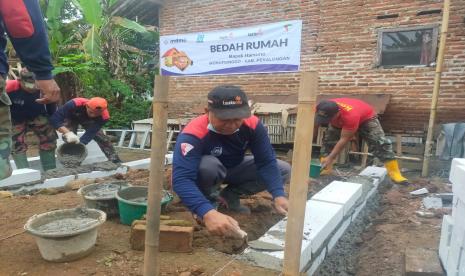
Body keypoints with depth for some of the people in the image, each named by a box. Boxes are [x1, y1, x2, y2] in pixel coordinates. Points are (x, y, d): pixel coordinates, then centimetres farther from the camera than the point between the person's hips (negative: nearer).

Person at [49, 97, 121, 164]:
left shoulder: (104, 116, -37)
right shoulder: (75, 104, -45)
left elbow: (90, 133, -39)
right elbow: (54, 118, -44)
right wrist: (68, 133, -59)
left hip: (88, 122, 1)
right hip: (71, 118, -1)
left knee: (103, 139, -5)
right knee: (70, 141, -22)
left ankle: (116, 162, 7)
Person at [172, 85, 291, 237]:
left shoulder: (253, 125, -24)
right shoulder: (194, 133, -37)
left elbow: (267, 162, -21)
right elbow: (181, 179, -46)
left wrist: (278, 196, -36)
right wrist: (208, 213, -60)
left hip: (235, 168, 5)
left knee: (284, 169, -8)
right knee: (207, 165, -40)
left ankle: (230, 196, 1)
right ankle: (210, 199, -6)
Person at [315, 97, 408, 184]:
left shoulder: (350, 115, -48)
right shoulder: (322, 111, -35)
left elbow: (344, 139, -38)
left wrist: (330, 158, -37)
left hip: (366, 117, -5)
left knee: (380, 143, -17)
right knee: (328, 140, -3)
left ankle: (394, 172, -13)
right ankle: (325, 168, 4)